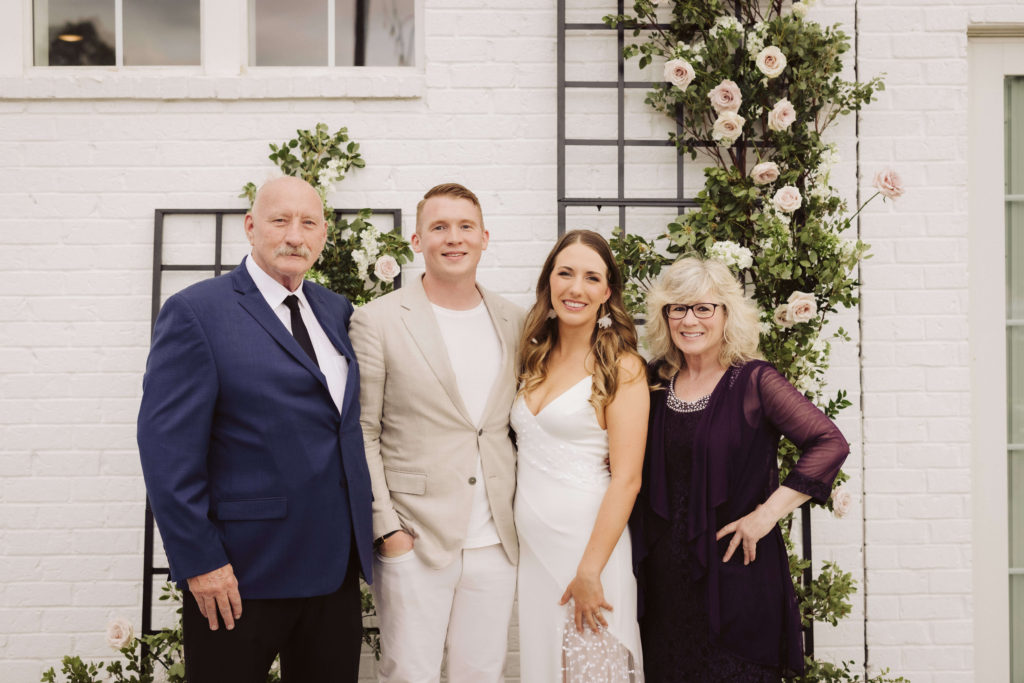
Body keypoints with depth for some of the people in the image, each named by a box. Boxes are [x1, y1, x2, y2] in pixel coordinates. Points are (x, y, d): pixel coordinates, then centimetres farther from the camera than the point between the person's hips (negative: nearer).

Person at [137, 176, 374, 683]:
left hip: (336, 566, 6)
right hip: (241, 572, -6)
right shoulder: (195, 312, -8)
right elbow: (167, 448, -12)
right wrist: (199, 562, -15)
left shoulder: (336, 311, 10)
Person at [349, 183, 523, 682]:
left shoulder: (513, 322, 8)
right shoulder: (378, 321, -5)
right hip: (414, 541, -3)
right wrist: (385, 527, -9)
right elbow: (361, 432, -4)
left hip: (496, 544, 4)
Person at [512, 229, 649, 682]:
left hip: (589, 543, -5)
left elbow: (626, 479, -13)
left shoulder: (622, 368, -8)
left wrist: (590, 571, -16)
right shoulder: (535, 360, 10)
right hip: (531, 547, 5)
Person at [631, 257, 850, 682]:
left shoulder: (753, 381, -7)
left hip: (735, 571, -4)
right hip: (663, 574, 4)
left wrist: (769, 512, -15)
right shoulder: (656, 382, 6)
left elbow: (830, 443, -12)